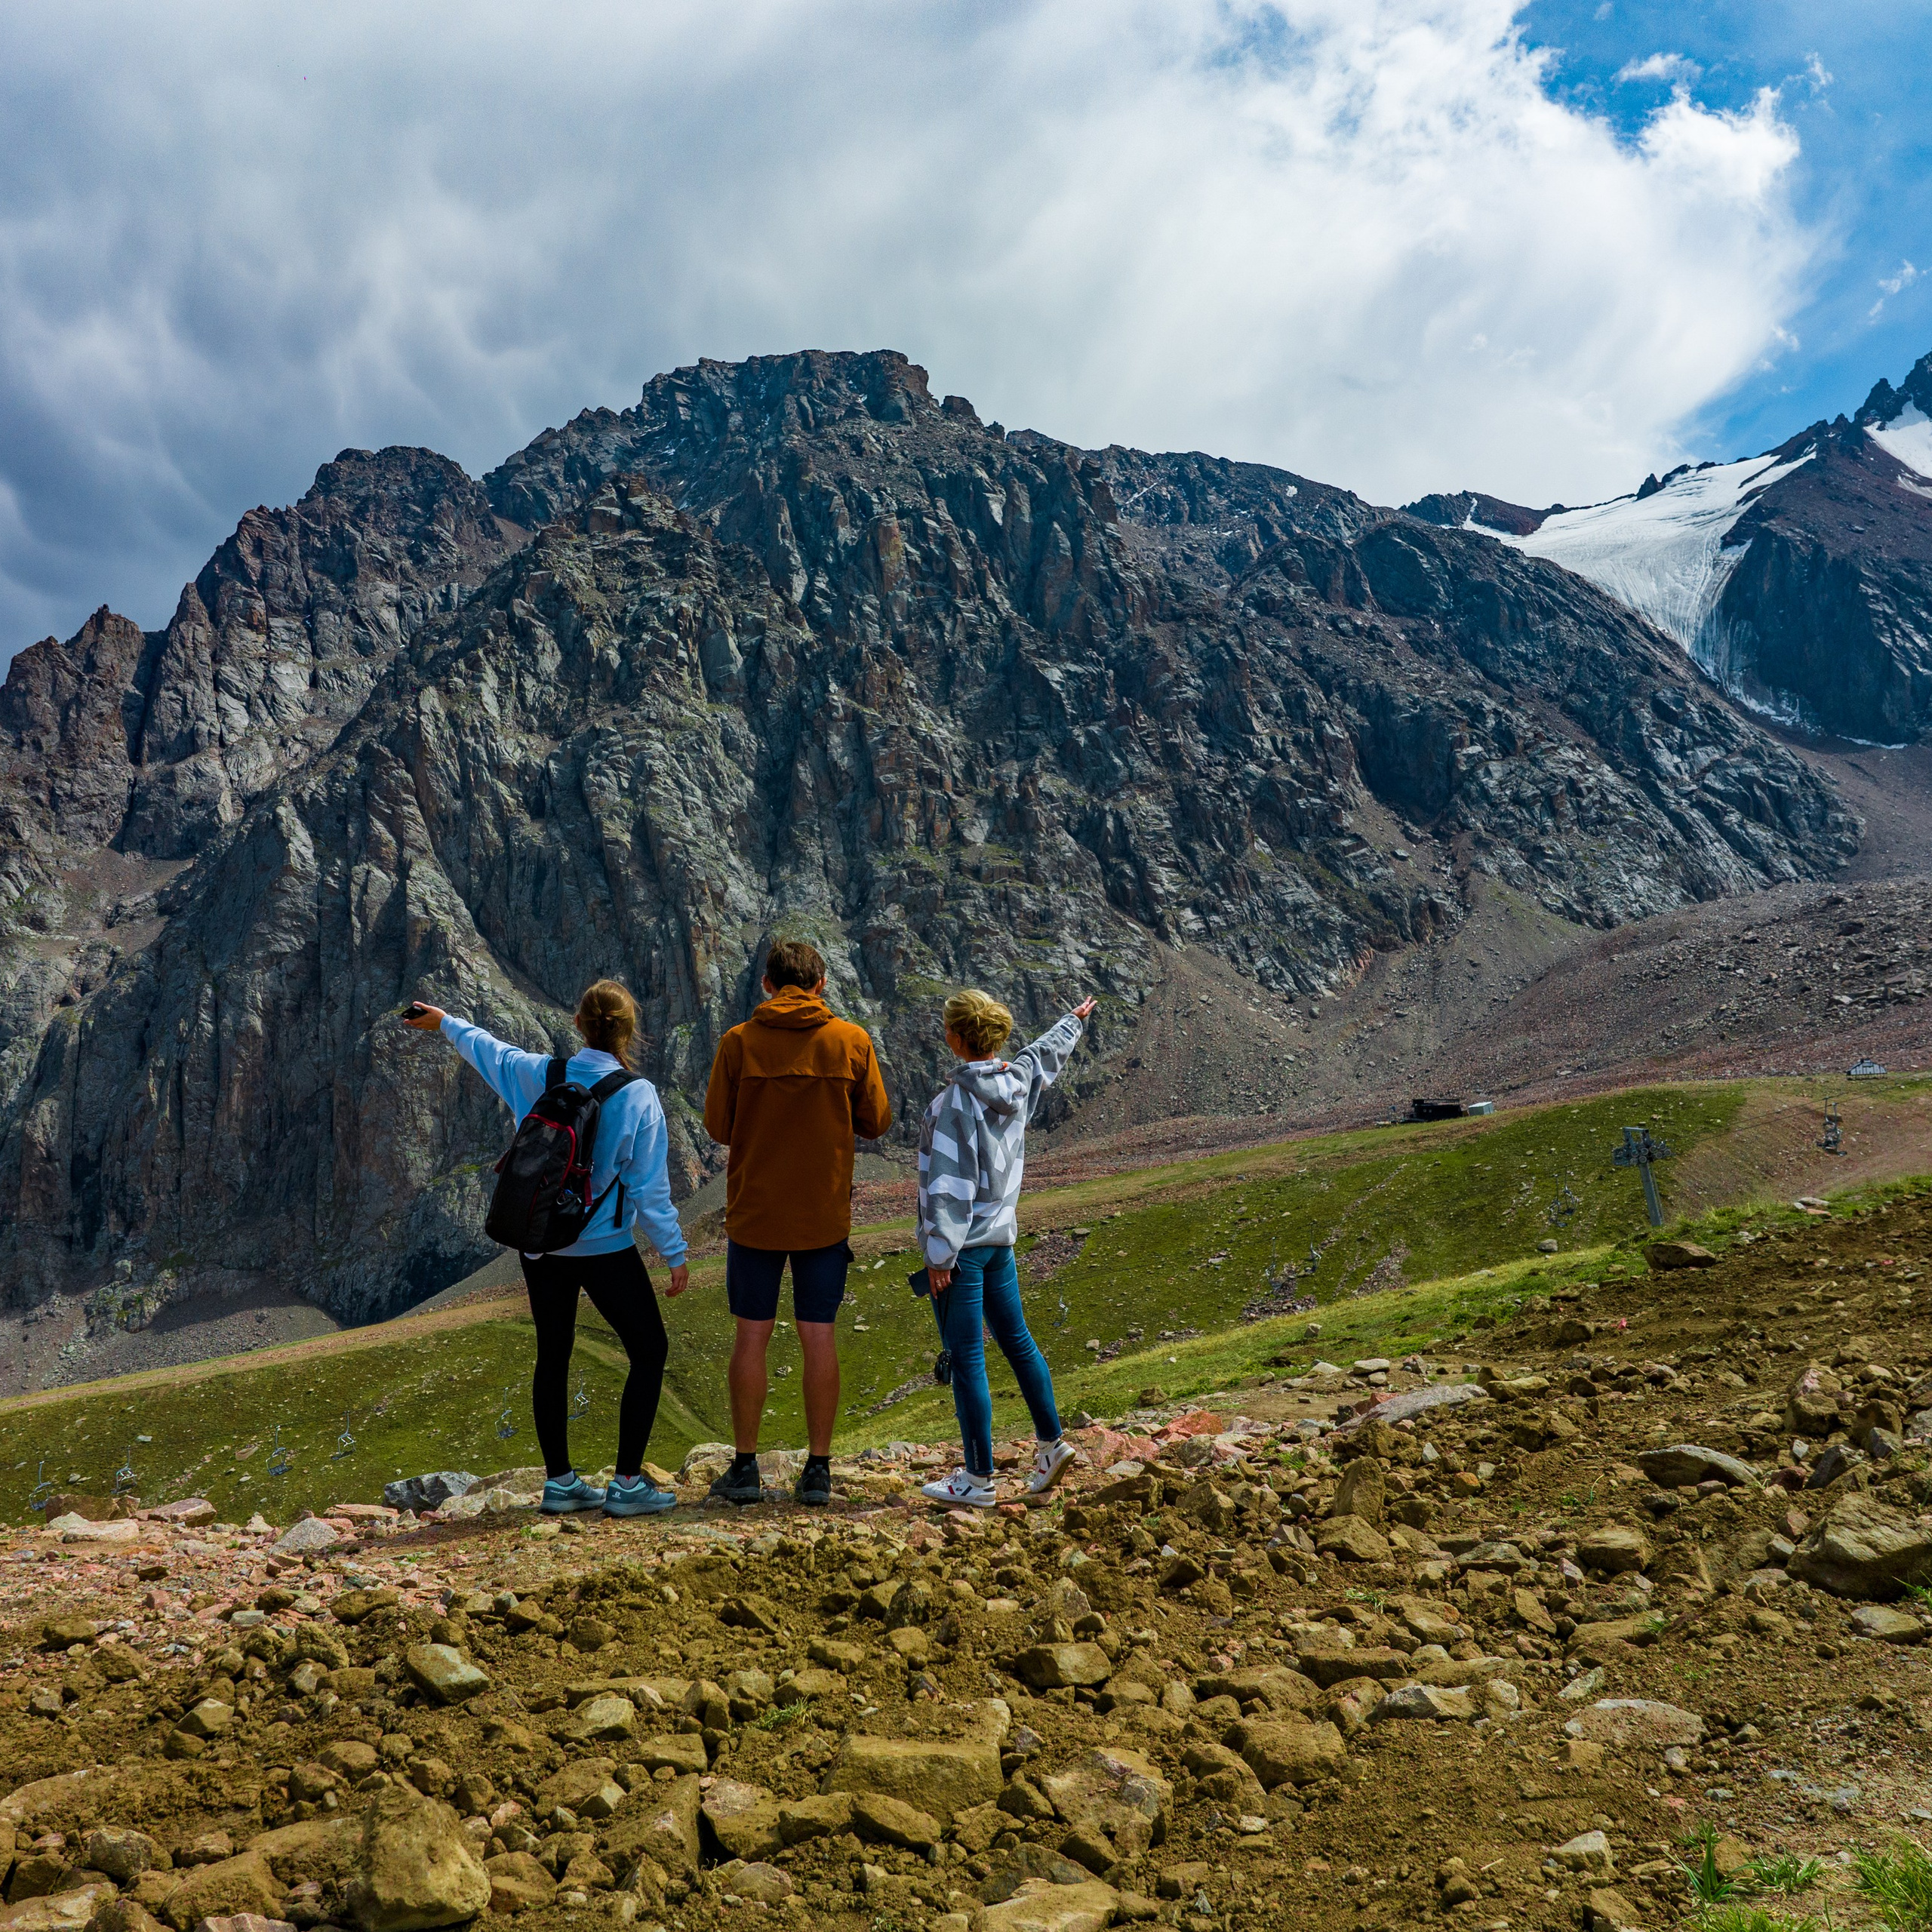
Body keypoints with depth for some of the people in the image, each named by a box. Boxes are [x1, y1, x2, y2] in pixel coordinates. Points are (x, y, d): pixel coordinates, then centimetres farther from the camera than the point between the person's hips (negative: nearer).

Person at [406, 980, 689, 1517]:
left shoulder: (539, 1075, -3)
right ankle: (628, 1484, 4)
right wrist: (675, 1253, -2)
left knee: (553, 1357, 16)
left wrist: (445, 1023, 37)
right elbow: (650, 1187, -12)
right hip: (605, 1249, -4)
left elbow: (486, 1049, 17)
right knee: (649, 1352, 7)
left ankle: (560, 1482, 23)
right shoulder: (639, 1095, -14)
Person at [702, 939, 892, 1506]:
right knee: (819, 1337, 6)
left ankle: (744, 1467, 14)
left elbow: (718, 1127, -2)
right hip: (825, 1214, 1)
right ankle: (818, 1470, 11)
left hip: (755, 1210, 0)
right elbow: (875, 1122, 2)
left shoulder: (739, 1042, -5)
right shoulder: (853, 1041, -3)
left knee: (752, 1335, 8)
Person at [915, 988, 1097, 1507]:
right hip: (1000, 1235, 8)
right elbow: (1049, 1051, 26)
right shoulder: (1019, 1080, 3)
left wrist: (940, 1254, -16)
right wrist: (1075, 1019, 46)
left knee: (966, 1358, -1)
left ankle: (978, 1480, 6)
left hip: (963, 1244, -8)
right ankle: (1052, 1444, 29)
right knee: (1016, 1339, 19)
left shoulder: (957, 1099, -19)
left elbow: (951, 1183, -20)